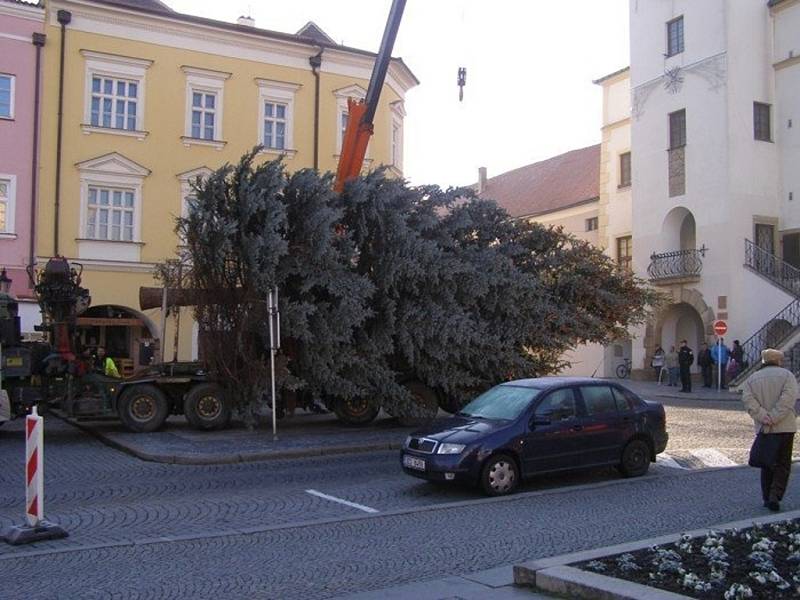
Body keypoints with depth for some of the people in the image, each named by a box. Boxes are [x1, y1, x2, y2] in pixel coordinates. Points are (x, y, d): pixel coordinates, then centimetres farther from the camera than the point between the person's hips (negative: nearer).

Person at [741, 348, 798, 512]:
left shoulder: (752, 378, 8)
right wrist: (774, 417, -17)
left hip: (763, 429, 3)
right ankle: (775, 496, -7)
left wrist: (763, 417, -14)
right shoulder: (787, 374, -1)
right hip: (785, 427, -3)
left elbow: (748, 399, -8)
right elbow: (788, 397, -16)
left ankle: (767, 497, 15)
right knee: (783, 464, 5)